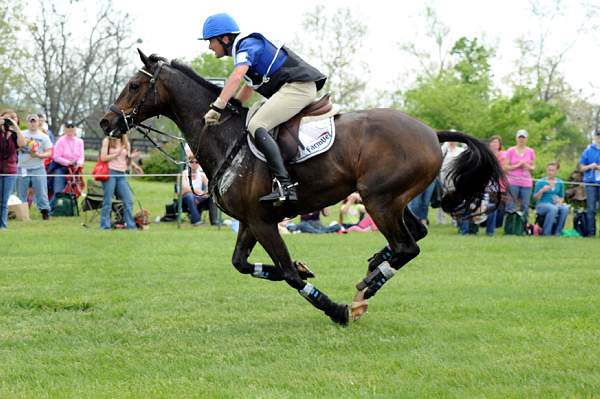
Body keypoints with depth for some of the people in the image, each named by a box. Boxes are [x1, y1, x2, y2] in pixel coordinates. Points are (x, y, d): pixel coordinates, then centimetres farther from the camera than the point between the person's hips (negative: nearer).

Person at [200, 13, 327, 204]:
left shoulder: (248, 45, -9)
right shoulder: (247, 47, 23)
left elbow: (237, 77, -27)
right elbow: (248, 87, 35)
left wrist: (216, 107, -30)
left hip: (298, 86, -11)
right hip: (296, 88, 11)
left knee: (256, 126, -22)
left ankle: (284, 185, -36)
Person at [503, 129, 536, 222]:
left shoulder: (531, 152, 8)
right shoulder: (510, 151, 1)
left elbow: (533, 167, 14)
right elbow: (505, 167, -2)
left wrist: (527, 166, -7)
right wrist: (517, 165, -12)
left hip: (526, 183, 2)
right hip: (512, 183, -2)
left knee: (525, 207, 0)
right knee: (510, 208, -4)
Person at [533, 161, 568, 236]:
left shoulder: (560, 183, 11)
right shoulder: (540, 182, 0)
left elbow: (562, 197, 19)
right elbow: (535, 198, -2)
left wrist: (559, 202, -4)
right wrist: (542, 190, -20)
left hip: (555, 204, 4)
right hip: (541, 205, -4)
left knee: (565, 208, -30)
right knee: (553, 209, -38)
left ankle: (557, 232, -22)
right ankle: (546, 233, -31)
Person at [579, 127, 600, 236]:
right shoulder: (588, 150, 9)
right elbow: (582, 167, 11)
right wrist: (590, 166, -8)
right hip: (591, 182, 1)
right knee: (591, 209, 0)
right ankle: (591, 231, 5)